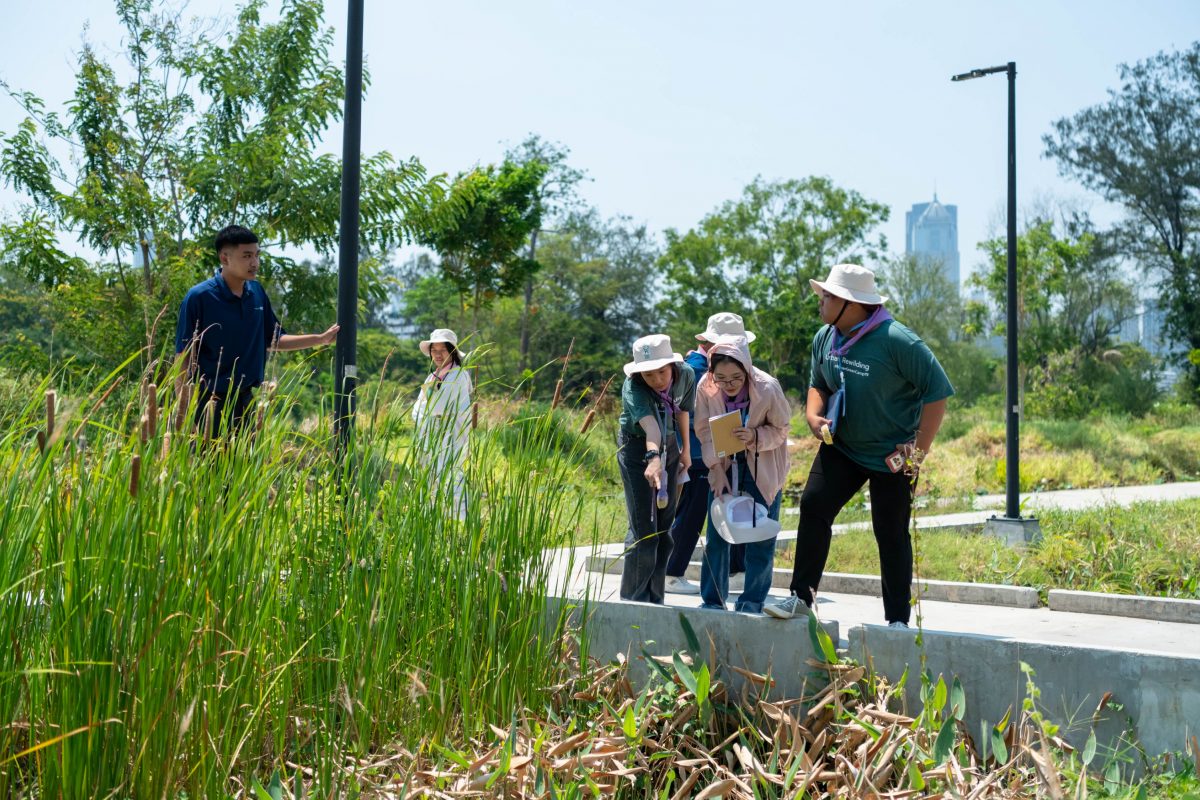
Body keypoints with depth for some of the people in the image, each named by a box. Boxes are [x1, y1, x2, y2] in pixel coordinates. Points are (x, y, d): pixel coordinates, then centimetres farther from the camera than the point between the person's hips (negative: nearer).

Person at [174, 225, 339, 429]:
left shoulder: (257, 292, 5)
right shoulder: (198, 297, -12)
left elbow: (273, 340, 16)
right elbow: (183, 356, -10)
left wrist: (321, 339, 10)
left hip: (245, 398, 6)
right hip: (208, 402, -6)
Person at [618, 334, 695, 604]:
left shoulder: (686, 375, -17)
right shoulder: (633, 389, -32)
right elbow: (649, 425, -51)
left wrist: (685, 449, 13)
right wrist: (653, 459, -68)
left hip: (669, 444, 5)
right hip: (637, 447, -5)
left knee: (664, 525, 9)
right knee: (644, 528, -11)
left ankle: (655, 598, 19)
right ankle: (633, 599, 1)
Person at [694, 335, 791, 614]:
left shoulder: (768, 388, -25)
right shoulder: (705, 388, -18)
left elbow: (780, 429, -11)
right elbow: (705, 431, -5)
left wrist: (755, 437, -29)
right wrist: (717, 468, -13)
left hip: (762, 468, -2)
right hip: (724, 464, 2)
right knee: (716, 534, 5)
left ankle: (752, 602, 13)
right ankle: (713, 600, 17)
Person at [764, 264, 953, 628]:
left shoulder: (897, 342, -23)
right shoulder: (824, 338, -1)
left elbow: (938, 391, -19)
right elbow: (818, 385, 16)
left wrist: (919, 451, -19)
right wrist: (814, 416, -6)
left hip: (892, 456, -5)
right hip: (840, 447, 5)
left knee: (891, 534, 2)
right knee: (813, 506, -8)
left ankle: (898, 619, 14)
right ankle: (801, 596, 1)